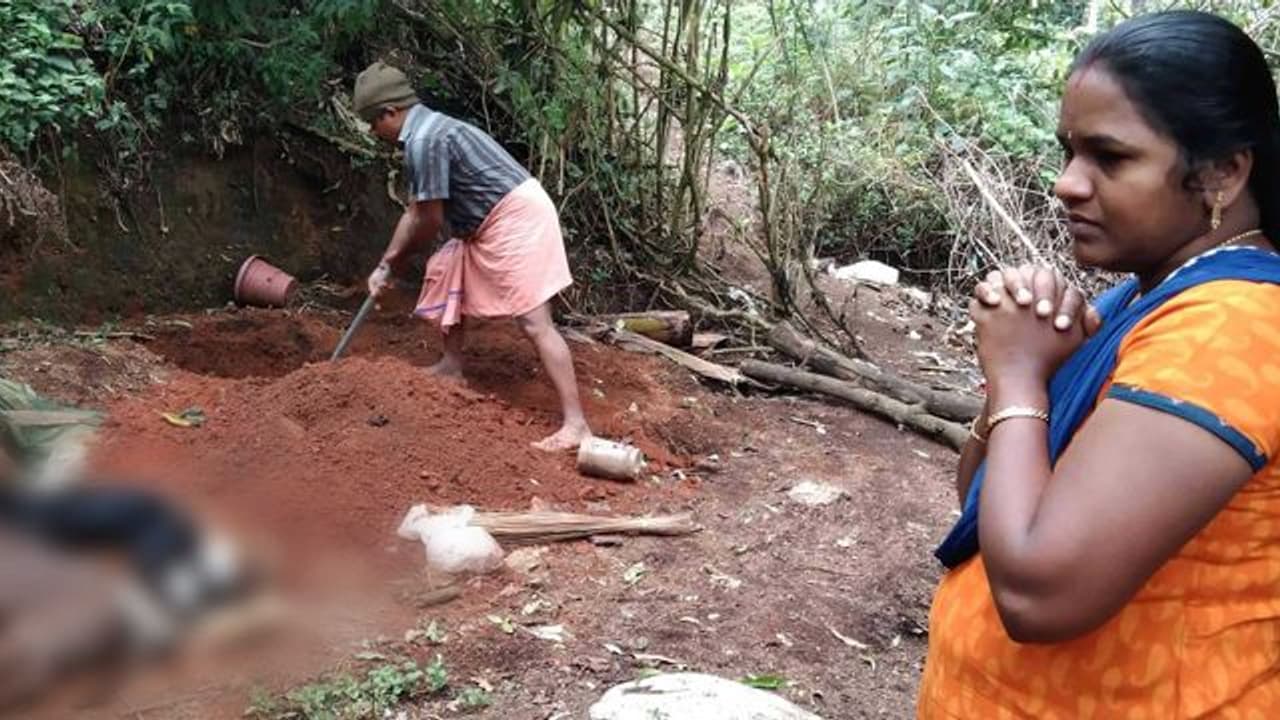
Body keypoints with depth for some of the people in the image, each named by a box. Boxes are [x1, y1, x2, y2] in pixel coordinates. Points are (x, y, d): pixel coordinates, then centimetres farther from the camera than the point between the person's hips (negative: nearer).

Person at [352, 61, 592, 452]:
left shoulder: (424, 141, -17)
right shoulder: (426, 131, 16)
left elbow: (431, 222, -12)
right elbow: (414, 212, 21)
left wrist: (393, 261, 7)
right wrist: (384, 266, 21)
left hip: (516, 218, -11)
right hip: (493, 222, 11)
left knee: (534, 321, -15)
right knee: (444, 270, 24)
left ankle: (575, 423, -17)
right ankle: (452, 365, 36)